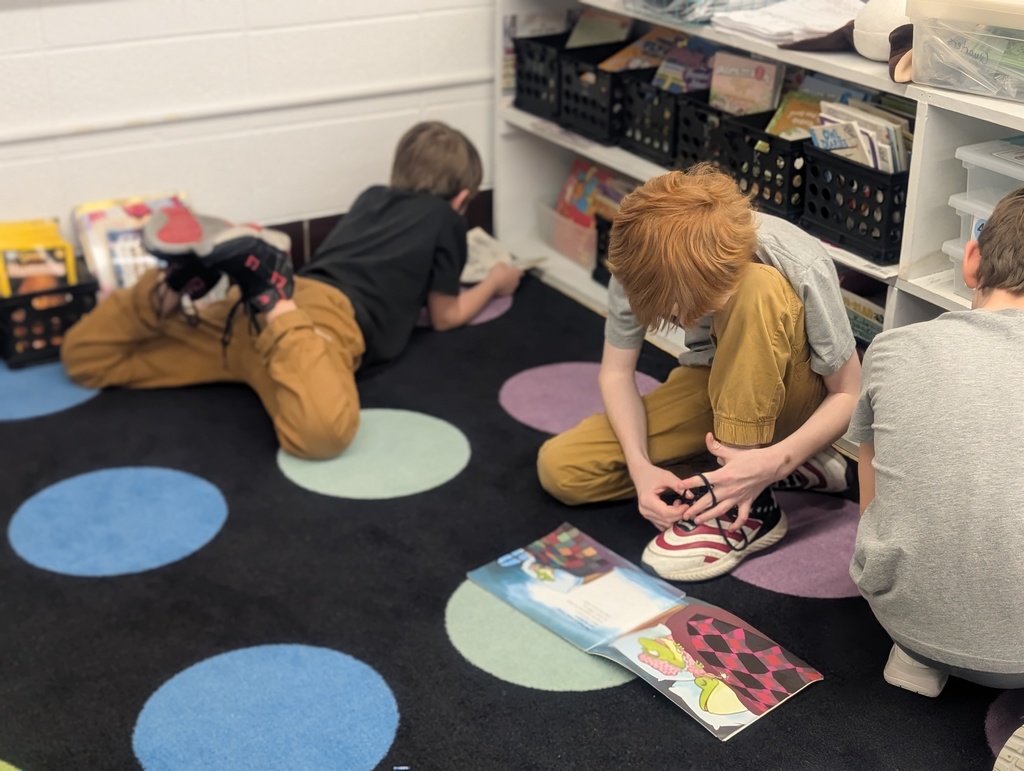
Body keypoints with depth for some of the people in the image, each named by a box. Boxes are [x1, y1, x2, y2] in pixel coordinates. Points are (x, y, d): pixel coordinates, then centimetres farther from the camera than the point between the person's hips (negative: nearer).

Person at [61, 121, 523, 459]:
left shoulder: (372, 197, 36)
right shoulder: (445, 217, 19)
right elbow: (446, 317, 25)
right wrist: (494, 283, 43)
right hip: (329, 316, -7)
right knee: (321, 432, -39)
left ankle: (185, 277, -8)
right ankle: (270, 290, -34)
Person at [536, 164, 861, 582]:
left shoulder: (801, 268, -32)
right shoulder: (640, 259, -23)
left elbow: (848, 393, -20)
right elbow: (616, 373, -11)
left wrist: (775, 462, -37)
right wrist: (640, 465, -27)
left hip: (792, 398, -3)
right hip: (714, 385, 4)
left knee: (759, 291, -36)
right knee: (559, 468, -13)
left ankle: (749, 506, -27)